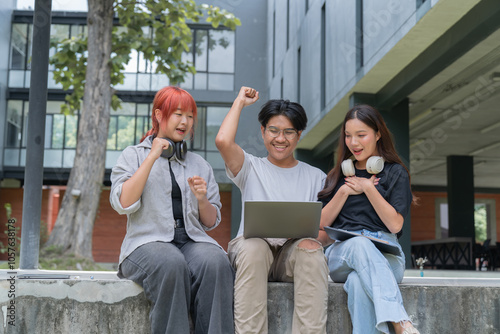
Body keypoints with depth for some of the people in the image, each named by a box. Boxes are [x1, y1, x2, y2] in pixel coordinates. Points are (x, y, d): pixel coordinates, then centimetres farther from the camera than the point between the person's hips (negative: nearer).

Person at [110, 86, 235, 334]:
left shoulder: (200, 165, 22)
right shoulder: (133, 155, 12)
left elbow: (211, 222, 19)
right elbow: (122, 204, -7)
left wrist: (202, 199, -3)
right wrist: (152, 157, -6)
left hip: (192, 240, 3)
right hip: (148, 241, -3)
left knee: (216, 263, -31)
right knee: (171, 264, -36)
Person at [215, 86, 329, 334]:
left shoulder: (315, 177, 18)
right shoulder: (251, 168, 15)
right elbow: (223, 141, -7)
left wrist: (310, 235, -15)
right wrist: (240, 102, 9)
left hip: (294, 251, 1)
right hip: (253, 247, -1)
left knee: (312, 250, -33)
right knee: (253, 246, -35)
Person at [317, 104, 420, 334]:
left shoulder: (395, 173, 13)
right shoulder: (338, 175, 23)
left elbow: (395, 225, -1)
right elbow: (321, 225, 13)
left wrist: (368, 188, -3)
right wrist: (345, 191, 2)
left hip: (385, 255, -1)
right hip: (341, 253, 1)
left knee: (359, 282, -39)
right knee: (360, 244, -39)